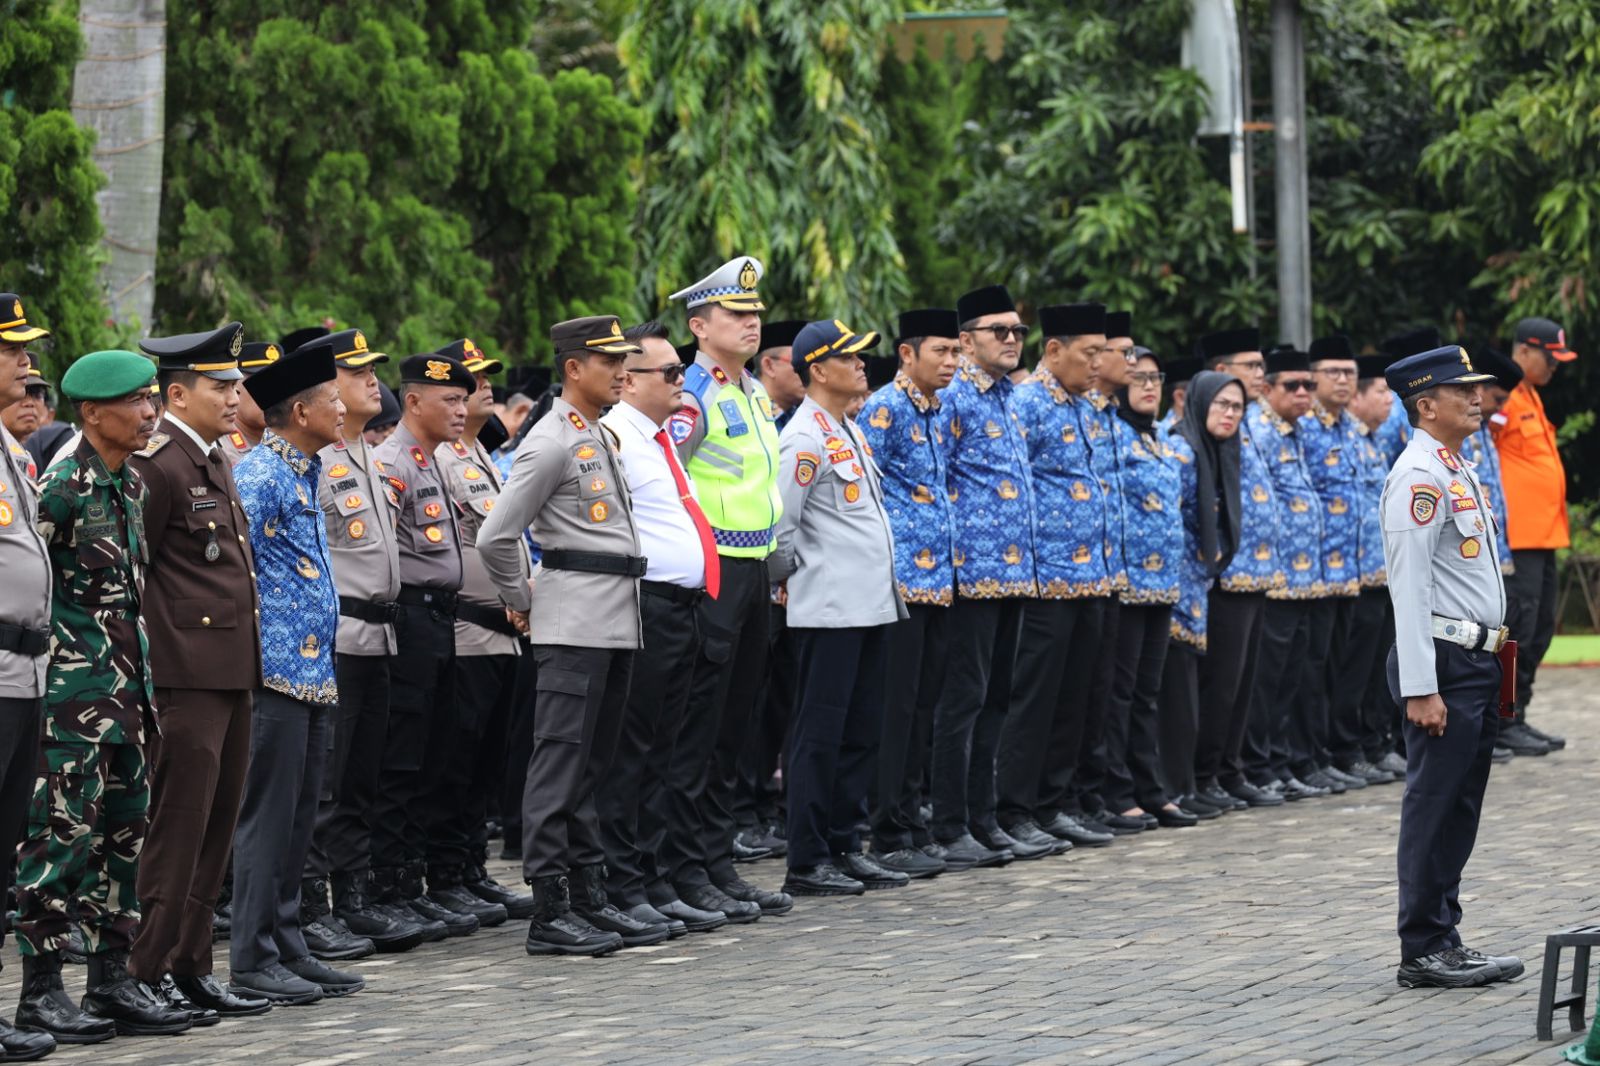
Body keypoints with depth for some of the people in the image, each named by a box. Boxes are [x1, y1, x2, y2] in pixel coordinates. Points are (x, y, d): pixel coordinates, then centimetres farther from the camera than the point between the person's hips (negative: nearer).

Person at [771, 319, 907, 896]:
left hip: (870, 605, 9)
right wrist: (794, 575, -3)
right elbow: (777, 524, -17)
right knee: (820, 735, -4)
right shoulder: (804, 438, -14)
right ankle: (807, 863, -1)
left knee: (860, 733, 12)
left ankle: (844, 847, 19)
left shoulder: (850, 431, 16)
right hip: (828, 610, -9)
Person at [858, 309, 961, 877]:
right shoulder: (885, 408, -10)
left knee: (924, 702, 11)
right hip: (901, 575, -8)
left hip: (938, 575, 8)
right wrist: (886, 568, -15)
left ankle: (912, 824, 16)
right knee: (897, 703, -6)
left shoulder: (941, 411, 15)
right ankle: (890, 836, -3)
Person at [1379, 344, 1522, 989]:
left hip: (1477, 663, 10)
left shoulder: (1457, 471, 17)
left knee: (1459, 812, 12)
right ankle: (1423, 953, 0)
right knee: (1434, 810, -4)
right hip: (1444, 665, -10)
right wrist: (1420, 689, -24)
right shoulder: (1419, 476, -15)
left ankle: (1444, 942, 18)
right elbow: (1410, 589, -20)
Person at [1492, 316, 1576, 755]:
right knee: (1518, 625, -9)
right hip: (1517, 534, -10)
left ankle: (1517, 718, 18)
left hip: (1542, 533, 10)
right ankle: (1503, 723, -4)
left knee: (1539, 629, 12)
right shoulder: (1500, 395, -12)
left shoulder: (1530, 396, 19)